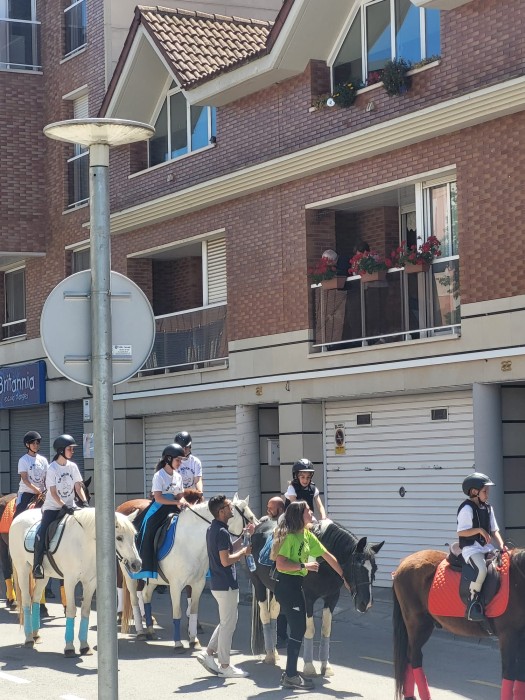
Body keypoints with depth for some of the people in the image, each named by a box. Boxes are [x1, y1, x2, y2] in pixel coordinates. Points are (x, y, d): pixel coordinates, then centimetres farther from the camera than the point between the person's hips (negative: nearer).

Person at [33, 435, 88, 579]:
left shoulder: (72, 467, 4)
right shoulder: (52, 469, -10)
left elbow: (78, 487, 5)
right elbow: (53, 493, -14)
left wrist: (84, 502, -11)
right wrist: (64, 507, -25)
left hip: (70, 507, 5)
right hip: (52, 507, -5)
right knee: (42, 534, -22)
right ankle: (37, 565, -14)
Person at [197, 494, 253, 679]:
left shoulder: (213, 529, 11)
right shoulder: (222, 532, -20)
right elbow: (226, 560, -24)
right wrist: (244, 552, -12)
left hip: (218, 584, 10)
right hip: (226, 585, -10)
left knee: (226, 622, 21)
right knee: (228, 625, 0)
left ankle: (208, 653, 20)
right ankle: (224, 666, 7)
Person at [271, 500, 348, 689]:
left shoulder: (307, 535, 9)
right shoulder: (289, 537, -17)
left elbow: (328, 556, 13)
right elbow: (281, 564, -25)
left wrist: (344, 576, 14)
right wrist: (304, 565, -21)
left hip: (297, 585, 9)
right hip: (287, 585, -9)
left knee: (299, 628, 13)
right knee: (298, 629, -5)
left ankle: (290, 673, 21)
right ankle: (290, 676, 3)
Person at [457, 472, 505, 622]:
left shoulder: (488, 508, 14)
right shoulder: (467, 508, -9)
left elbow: (494, 530, 16)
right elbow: (461, 532, -13)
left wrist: (501, 543, 0)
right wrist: (479, 530, -21)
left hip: (487, 547, 8)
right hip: (471, 548, -8)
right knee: (482, 569, -34)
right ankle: (473, 602, -22)